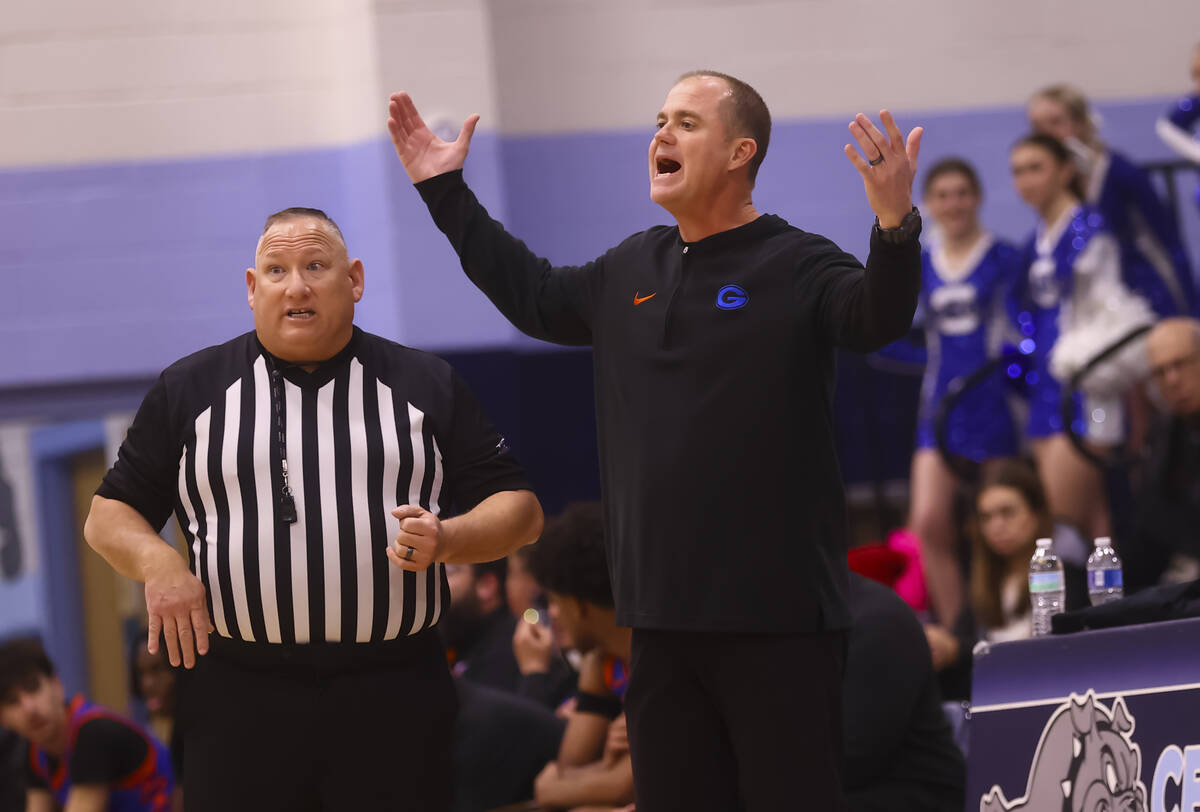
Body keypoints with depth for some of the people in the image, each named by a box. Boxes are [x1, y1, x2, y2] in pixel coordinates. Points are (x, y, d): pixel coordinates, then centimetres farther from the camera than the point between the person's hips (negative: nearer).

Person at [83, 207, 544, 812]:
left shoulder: (427, 386, 11)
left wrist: (447, 539, -10)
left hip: (393, 698, 0)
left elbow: (520, 512, 11)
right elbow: (108, 516, 14)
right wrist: (156, 563, -8)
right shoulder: (188, 391, 12)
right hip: (242, 701, 0)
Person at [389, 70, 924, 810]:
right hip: (663, 619, 7)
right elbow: (532, 295, 30)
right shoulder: (630, 272, 14)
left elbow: (877, 319, -26)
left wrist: (896, 227, -46)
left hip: (779, 620, -7)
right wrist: (445, 192, 33)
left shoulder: (797, 268, -7)